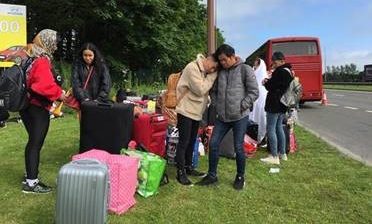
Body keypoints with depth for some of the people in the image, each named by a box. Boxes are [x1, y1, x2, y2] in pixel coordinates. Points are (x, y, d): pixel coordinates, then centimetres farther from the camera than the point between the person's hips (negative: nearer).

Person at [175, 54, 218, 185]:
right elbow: (201, 89, -21)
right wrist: (212, 76, -14)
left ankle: (188, 167, 29)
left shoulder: (205, 72, 11)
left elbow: (207, 90, 11)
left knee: (191, 142, 16)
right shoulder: (192, 67, -16)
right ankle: (180, 172, 6)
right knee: (183, 142, -3)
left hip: (196, 112, 9)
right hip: (186, 112, -9)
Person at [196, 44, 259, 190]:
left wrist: (241, 106, -12)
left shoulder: (245, 69, -5)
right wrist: (216, 104, 4)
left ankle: (240, 177, 24)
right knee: (213, 144, 5)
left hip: (240, 117, -5)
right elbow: (214, 91, 18)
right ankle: (212, 175, 22)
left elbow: (254, 92, -7)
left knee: (238, 148, 3)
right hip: (222, 117, 5)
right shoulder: (220, 71, 8)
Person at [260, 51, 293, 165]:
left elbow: (272, 87, -18)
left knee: (271, 129, -5)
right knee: (279, 127, 17)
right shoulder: (288, 72, 15)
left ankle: (274, 156, -3)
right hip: (283, 105, 10)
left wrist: (266, 83, 2)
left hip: (275, 105, -10)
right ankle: (282, 153, 24)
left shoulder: (279, 72, -17)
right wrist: (269, 82, 7)